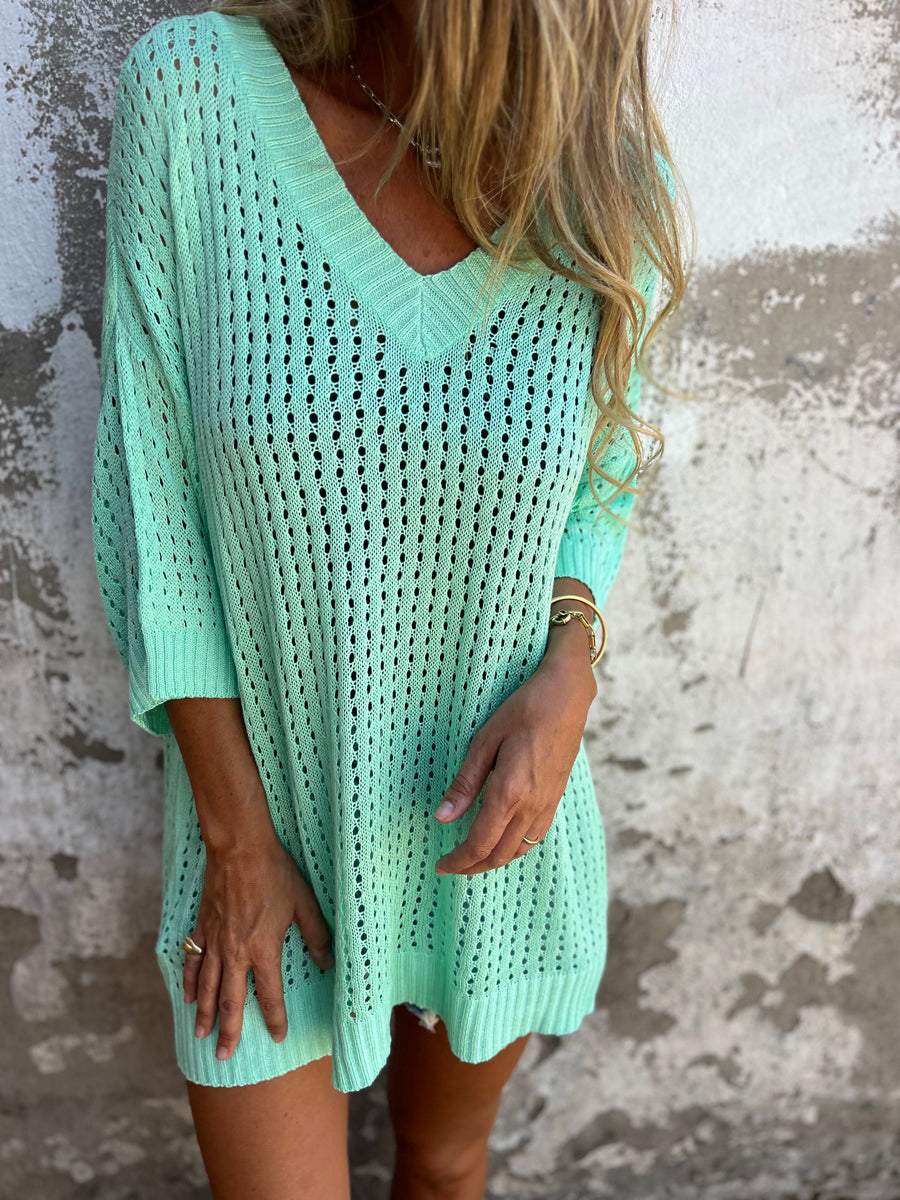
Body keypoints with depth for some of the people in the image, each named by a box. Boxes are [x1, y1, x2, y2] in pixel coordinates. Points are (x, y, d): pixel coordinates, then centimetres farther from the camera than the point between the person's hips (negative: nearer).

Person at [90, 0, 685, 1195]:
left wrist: (568, 677, -15)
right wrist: (235, 837, -9)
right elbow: (151, 484, -11)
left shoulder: (606, 180, -9)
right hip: (271, 802, -1)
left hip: (497, 816, 2)